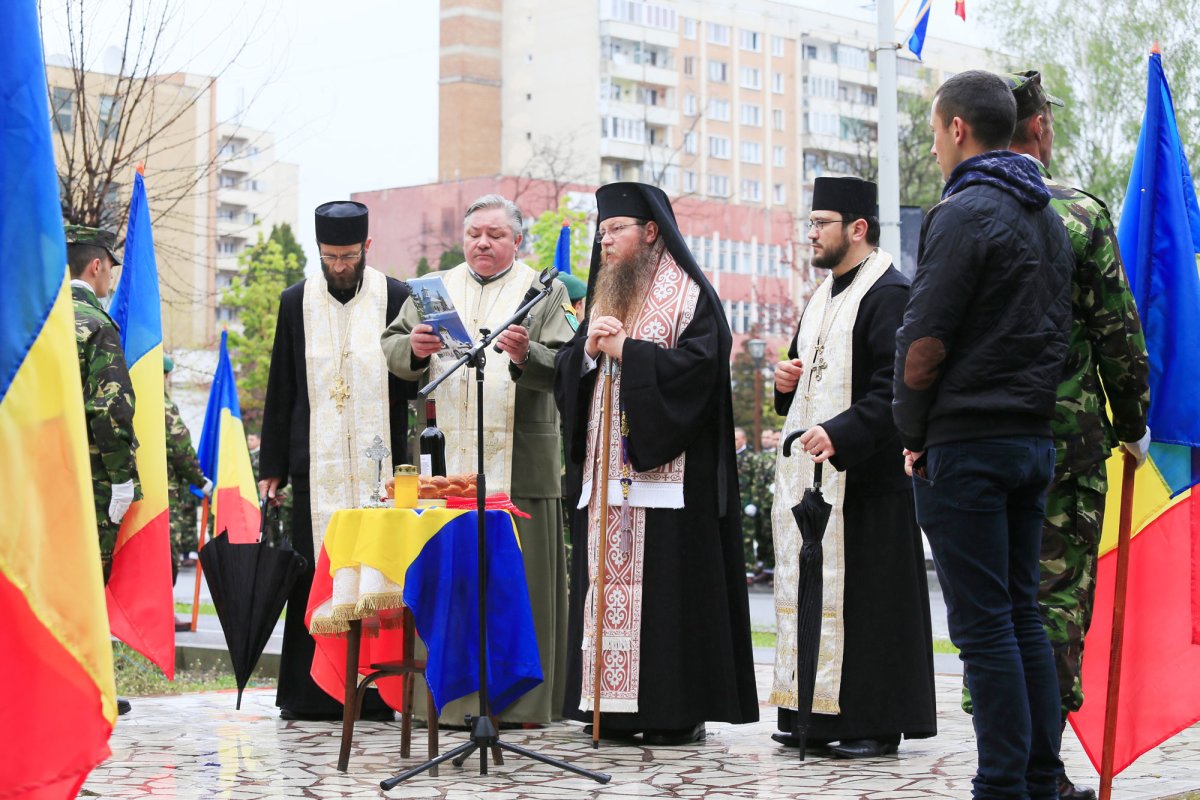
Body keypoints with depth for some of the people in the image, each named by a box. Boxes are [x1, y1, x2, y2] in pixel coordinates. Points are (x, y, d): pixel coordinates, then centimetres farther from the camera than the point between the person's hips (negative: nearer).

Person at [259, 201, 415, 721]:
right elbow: (280, 391, 11)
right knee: (312, 577, 0)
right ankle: (309, 694, 6)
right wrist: (271, 466, 8)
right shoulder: (296, 303, 9)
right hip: (316, 467, 1)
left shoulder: (397, 299, 4)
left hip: (379, 466, -1)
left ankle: (377, 692, 4)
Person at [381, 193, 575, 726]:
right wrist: (414, 348, -13)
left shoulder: (544, 292, 5)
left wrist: (526, 356, -26)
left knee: (517, 576, -2)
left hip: (518, 459, -3)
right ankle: (453, 696, 6)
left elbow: (564, 368, -6)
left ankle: (521, 701, 3)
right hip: (448, 457, 3)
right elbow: (392, 348, 10)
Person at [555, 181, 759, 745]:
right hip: (606, 468, 7)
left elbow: (697, 365, -15)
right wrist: (589, 350, -5)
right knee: (608, 580, 2)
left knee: (668, 583, -8)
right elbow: (565, 375, 16)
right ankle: (613, 704, 6)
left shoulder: (689, 295, -1)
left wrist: (625, 350, -12)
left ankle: (680, 710, -4)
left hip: (667, 472, -7)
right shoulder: (602, 298, 20)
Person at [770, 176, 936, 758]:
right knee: (811, 593, 9)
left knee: (865, 596, -5)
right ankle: (818, 715, 16)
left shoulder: (889, 294, -11)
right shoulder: (825, 295, 19)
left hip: (863, 476, -9)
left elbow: (895, 388, -20)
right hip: (811, 471, 9)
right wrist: (788, 382, 8)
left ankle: (875, 724, 2)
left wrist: (840, 433, -28)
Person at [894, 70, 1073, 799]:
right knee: (1022, 615, 12)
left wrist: (913, 432, -3)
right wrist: (1033, 408, 16)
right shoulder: (1047, 217, 16)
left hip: (967, 442, -8)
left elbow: (925, 341, -15)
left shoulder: (966, 212, -12)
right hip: (1035, 437, 8)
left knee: (984, 624, -5)